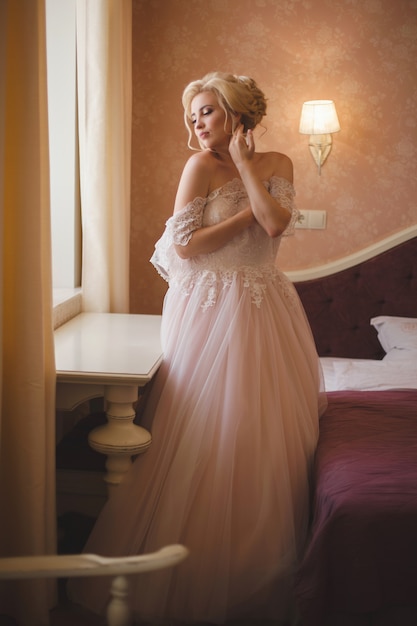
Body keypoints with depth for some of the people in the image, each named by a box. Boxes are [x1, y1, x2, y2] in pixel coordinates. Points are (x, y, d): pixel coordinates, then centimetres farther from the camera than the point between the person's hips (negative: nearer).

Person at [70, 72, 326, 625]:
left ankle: (259, 563, 26)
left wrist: (244, 161, -7)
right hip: (211, 308, -4)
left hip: (264, 309, 4)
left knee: (268, 433, 8)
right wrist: (249, 215, -10)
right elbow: (185, 245, -12)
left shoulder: (276, 164, 6)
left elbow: (275, 225, -12)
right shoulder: (201, 166, -4)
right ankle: (198, 577, 14)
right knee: (208, 439, -2)